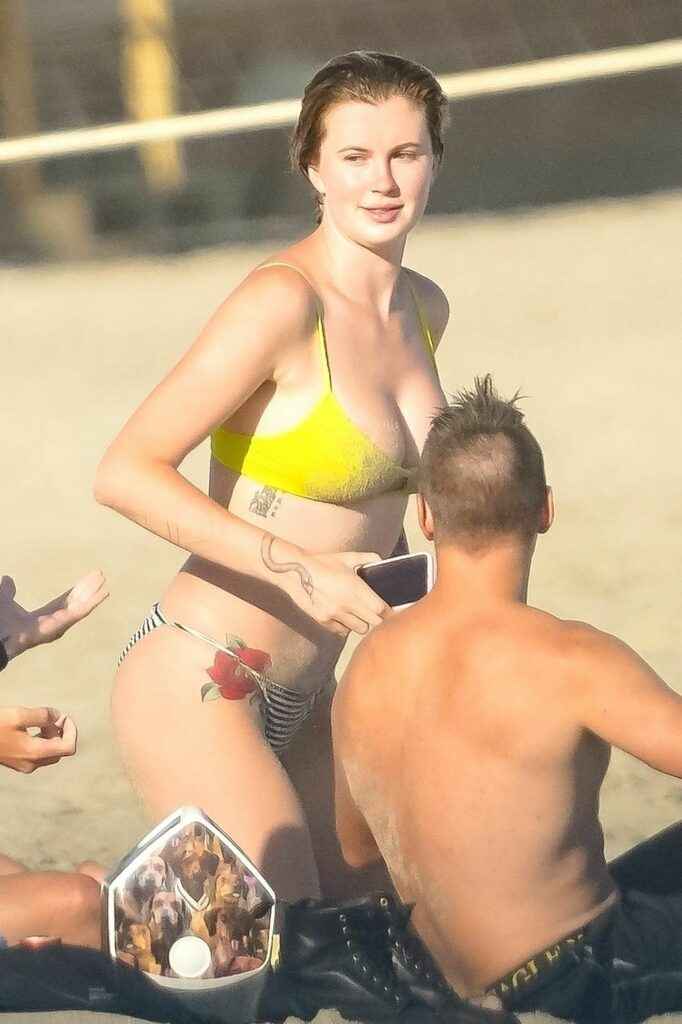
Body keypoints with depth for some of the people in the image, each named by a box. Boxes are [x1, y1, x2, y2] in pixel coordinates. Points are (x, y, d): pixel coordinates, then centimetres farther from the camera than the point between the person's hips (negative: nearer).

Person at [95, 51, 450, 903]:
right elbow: (126, 473, -23)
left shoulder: (424, 310, 7)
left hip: (298, 701, 8)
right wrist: (298, 570, -26)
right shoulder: (283, 300, -18)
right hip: (195, 692, -8)